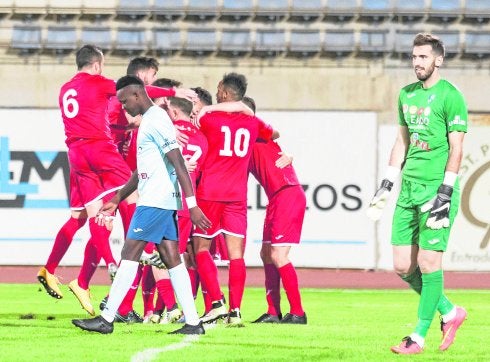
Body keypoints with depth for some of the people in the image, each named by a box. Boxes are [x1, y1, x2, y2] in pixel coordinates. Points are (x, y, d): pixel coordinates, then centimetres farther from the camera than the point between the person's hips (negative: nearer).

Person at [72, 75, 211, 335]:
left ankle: (107, 319, -5)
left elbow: (178, 163, -19)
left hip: (155, 202, -10)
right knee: (171, 259, 6)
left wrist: (192, 204, -24)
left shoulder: (156, 120, -13)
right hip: (165, 203, 10)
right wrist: (116, 201, 28)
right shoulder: (148, 120, 20)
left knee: (129, 254, -7)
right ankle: (193, 322, 3)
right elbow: (141, 172, 27)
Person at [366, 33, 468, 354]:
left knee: (428, 262, -5)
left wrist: (444, 193, -17)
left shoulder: (450, 96, -7)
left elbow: (456, 148, -11)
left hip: (437, 188, -8)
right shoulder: (407, 95, 15)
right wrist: (387, 184, 18)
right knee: (403, 266, 5)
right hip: (409, 189, 8)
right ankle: (449, 312, 23)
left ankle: (419, 337, 2)